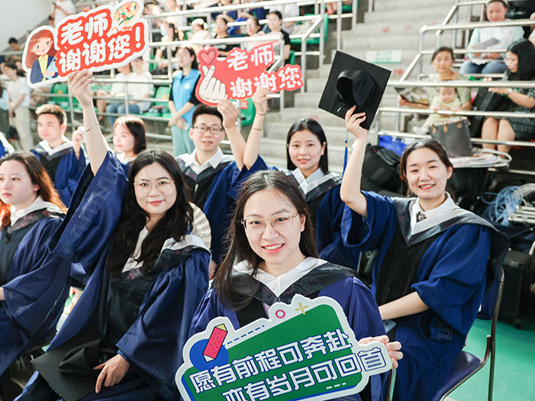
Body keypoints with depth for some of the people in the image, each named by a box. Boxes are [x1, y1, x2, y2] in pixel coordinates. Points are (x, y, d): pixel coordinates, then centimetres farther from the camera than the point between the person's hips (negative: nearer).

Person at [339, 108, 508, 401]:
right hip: (383, 320, 4)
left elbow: (439, 292, -14)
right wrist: (361, 140, -10)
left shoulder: (467, 231, -6)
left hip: (428, 335, -4)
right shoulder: (397, 212, 8)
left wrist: (376, 312, -18)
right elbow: (350, 197, -9)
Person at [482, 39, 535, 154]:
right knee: (489, 121, -26)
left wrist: (507, 91, -18)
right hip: (507, 115, 5)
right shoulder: (510, 74, 15)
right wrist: (491, 85, 5)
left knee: (505, 123, -35)